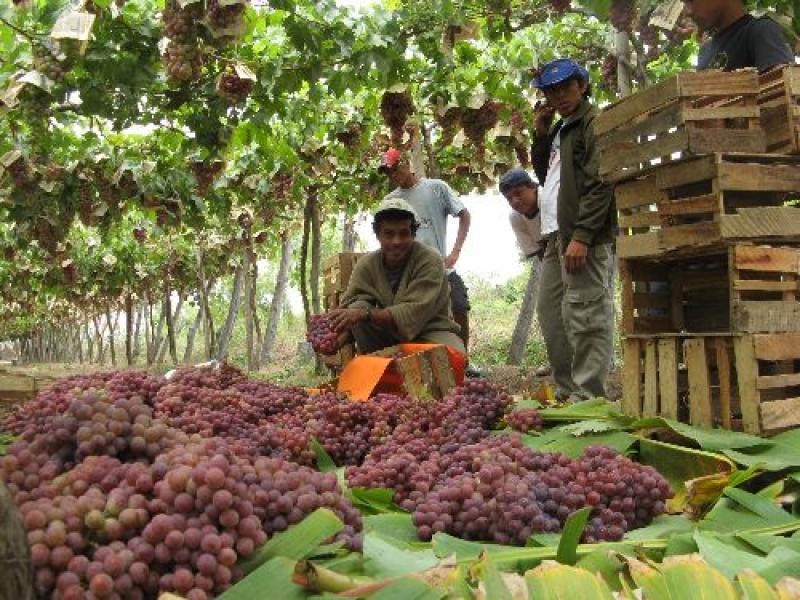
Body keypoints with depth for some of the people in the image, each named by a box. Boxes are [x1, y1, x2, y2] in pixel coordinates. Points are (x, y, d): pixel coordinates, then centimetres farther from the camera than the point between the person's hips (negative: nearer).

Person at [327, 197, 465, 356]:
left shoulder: (429, 260, -20)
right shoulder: (366, 265, -9)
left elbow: (414, 313, -29)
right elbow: (350, 303, -19)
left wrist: (366, 313, -41)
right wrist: (338, 339, -42)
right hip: (390, 334, 3)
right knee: (357, 309, -24)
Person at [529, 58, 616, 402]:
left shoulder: (594, 123, -3)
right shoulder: (560, 129, 24)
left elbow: (599, 184, -14)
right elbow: (545, 174, 31)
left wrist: (581, 236, -22)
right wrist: (541, 135, 18)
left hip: (584, 236, -10)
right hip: (555, 235, 10)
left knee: (584, 315, -12)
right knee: (550, 311, 11)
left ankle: (587, 396, -10)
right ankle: (566, 391, 18)